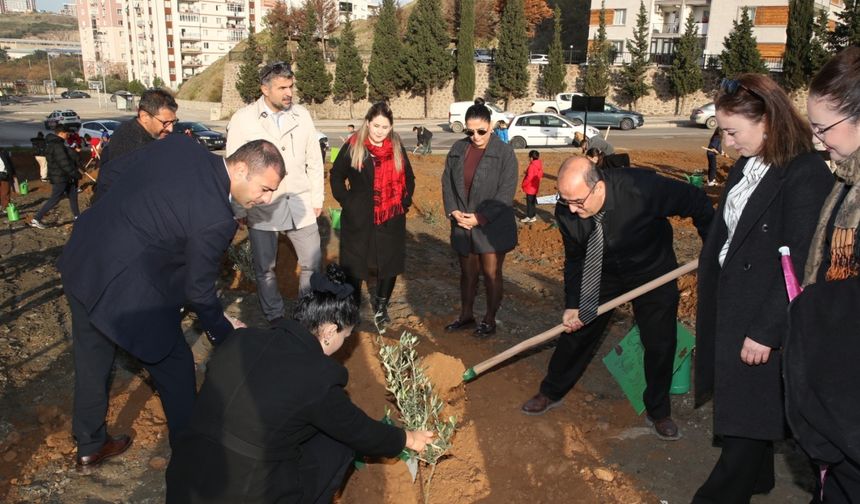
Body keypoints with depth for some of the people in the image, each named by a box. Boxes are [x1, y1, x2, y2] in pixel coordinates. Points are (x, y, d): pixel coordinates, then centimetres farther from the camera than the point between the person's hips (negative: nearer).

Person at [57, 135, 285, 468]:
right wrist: (224, 332, 6)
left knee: (91, 360, 25)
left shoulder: (178, 144, -5)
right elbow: (198, 291, -11)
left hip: (80, 259, 9)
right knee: (174, 369, 12)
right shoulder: (216, 219, -24)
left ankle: (90, 444, 47)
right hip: (124, 291, -9)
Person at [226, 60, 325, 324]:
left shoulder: (302, 115, 1)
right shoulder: (243, 119, -6)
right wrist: (239, 210, -4)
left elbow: (314, 160, 7)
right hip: (261, 207, -2)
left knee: (312, 263, 8)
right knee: (265, 268, 9)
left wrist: (317, 198, 6)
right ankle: (275, 318, 27)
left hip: (300, 204, 2)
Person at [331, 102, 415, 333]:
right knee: (354, 266, 6)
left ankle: (381, 306, 30)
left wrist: (404, 203, 7)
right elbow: (336, 175, 5)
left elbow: (409, 179, 17)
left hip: (391, 221, 3)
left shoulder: (397, 148, 4)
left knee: (389, 265, 10)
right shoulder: (353, 147, -5)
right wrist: (346, 201, -2)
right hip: (358, 220, -2)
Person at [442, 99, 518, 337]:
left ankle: (490, 320, 21)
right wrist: (453, 211, -7)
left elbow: (506, 192, -13)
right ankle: (466, 316, 32)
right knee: (467, 273, 16)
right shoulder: (458, 149, 5)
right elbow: (447, 182, 8)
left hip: (493, 226, -4)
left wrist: (480, 218, -17)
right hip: (463, 226, 4)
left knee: (491, 274, 5)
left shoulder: (504, 152, -9)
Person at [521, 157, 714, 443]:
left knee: (661, 344, 1)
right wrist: (572, 305, -14)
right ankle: (551, 393, 29)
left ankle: (658, 413, 25)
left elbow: (697, 202, -21)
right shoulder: (566, 212, -25)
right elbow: (574, 259, -9)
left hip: (653, 272, -2)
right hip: (602, 272, 2)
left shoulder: (642, 188, -38)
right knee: (577, 330, 7)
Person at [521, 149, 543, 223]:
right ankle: (532, 216, 23)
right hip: (535, 187, 9)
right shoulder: (539, 165, 5)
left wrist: (523, 184, -12)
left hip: (530, 187, -9)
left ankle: (529, 217, 7)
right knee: (532, 202, 16)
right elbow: (541, 175, 15)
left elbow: (529, 177, -25)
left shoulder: (532, 166, -23)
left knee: (529, 202, 0)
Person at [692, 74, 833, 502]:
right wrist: (709, 300, 13)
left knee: (746, 418, 6)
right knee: (743, 407, 21)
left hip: (763, 322, -8)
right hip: (729, 310, 8)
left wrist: (765, 332, -18)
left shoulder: (806, 175, -19)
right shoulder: (746, 166, 6)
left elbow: (800, 265, -20)